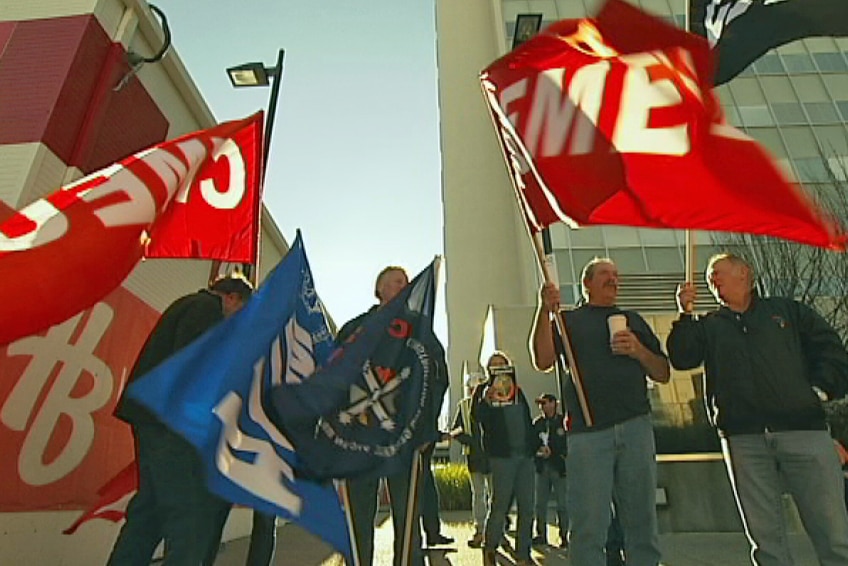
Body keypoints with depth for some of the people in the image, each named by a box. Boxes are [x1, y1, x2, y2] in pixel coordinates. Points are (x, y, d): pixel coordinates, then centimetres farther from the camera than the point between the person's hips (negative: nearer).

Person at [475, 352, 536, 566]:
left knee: (527, 508, 7)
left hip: (525, 455, 6)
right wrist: (486, 400, -32)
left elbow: (528, 422, 21)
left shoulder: (518, 391, 17)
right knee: (500, 506, -8)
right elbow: (477, 417, -15)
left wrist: (537, 446, 15)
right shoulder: (484, 391, 1)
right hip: (502, 456, -5)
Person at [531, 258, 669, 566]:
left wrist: (638, 351, -3)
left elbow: (663, 374, 17)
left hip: (635, 427, 3)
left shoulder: (633, 320, 21)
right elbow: (543, 361, -4)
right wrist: (545, 310, -13)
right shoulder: (569, 320, 13)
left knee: (642, 520, 8)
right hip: (587, 431, -3)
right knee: (589, 526, -2)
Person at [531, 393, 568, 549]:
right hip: (542, 467, 4)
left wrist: (552, 451, -12)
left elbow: (568, 444, -4)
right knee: (540, 503, 8)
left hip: (560, 467, -4)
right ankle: (541, 534, 20)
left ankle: (564, 536, 14)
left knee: (562, 504, 2)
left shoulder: (563, 421, -3)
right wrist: (539, 449, -13)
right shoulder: (537, 423, 8)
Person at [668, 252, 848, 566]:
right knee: (765, 537, 6)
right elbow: (681, 358, 1)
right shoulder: (708, 325, 15)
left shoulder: (787, 310, 14)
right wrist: (685, 313, -4)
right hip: (743, 437, 1)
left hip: (803, 428, -1)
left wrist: (820, 387, -2)